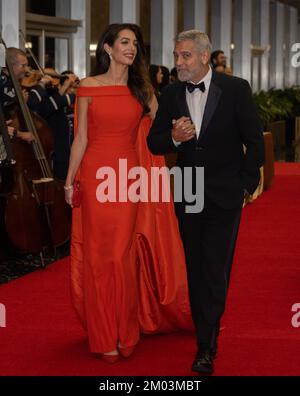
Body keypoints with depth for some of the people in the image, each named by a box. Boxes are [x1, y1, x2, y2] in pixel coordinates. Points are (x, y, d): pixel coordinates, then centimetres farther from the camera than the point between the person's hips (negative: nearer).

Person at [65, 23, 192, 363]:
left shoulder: (141, 89, 8)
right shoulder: (88, 87, 2)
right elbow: (81, 138, 2)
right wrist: (69, 181, 0)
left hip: (129, 178, 1)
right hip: (96, 176, -1)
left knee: (125, 256, 3)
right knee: (98, 255, 2)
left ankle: (126, 332, 15)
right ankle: (104, 336, 12)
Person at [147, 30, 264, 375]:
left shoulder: (236, 89, -7)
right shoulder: (171, 94, 2)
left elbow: (254, 140, -3)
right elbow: (153, 143, 3)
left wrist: (247, 183, -3)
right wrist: (174, 138, -18)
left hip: (224, 195, -4)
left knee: (215, 270, -6)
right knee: (195, 268, 12)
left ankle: (206, 347, -3)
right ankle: (204, 332, 25)